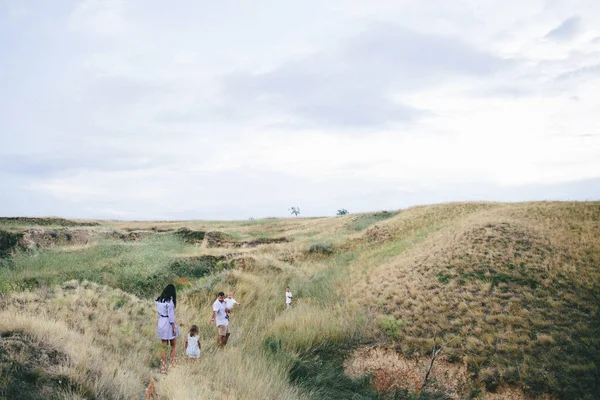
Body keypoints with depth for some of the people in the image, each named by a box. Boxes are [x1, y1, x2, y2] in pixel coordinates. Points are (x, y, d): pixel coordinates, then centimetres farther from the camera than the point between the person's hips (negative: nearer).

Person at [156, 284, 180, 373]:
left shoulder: (159, 300, 4)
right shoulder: (170, 301, -17)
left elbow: (158, 312, 10)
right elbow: (171, 315, -17)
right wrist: (174, 327, -12)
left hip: (161, 324, 6)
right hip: (169, 324, -6)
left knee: (164, 347, 12)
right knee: (173, 346, 12)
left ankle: (163, 366, 13)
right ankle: (172, 364, 14)